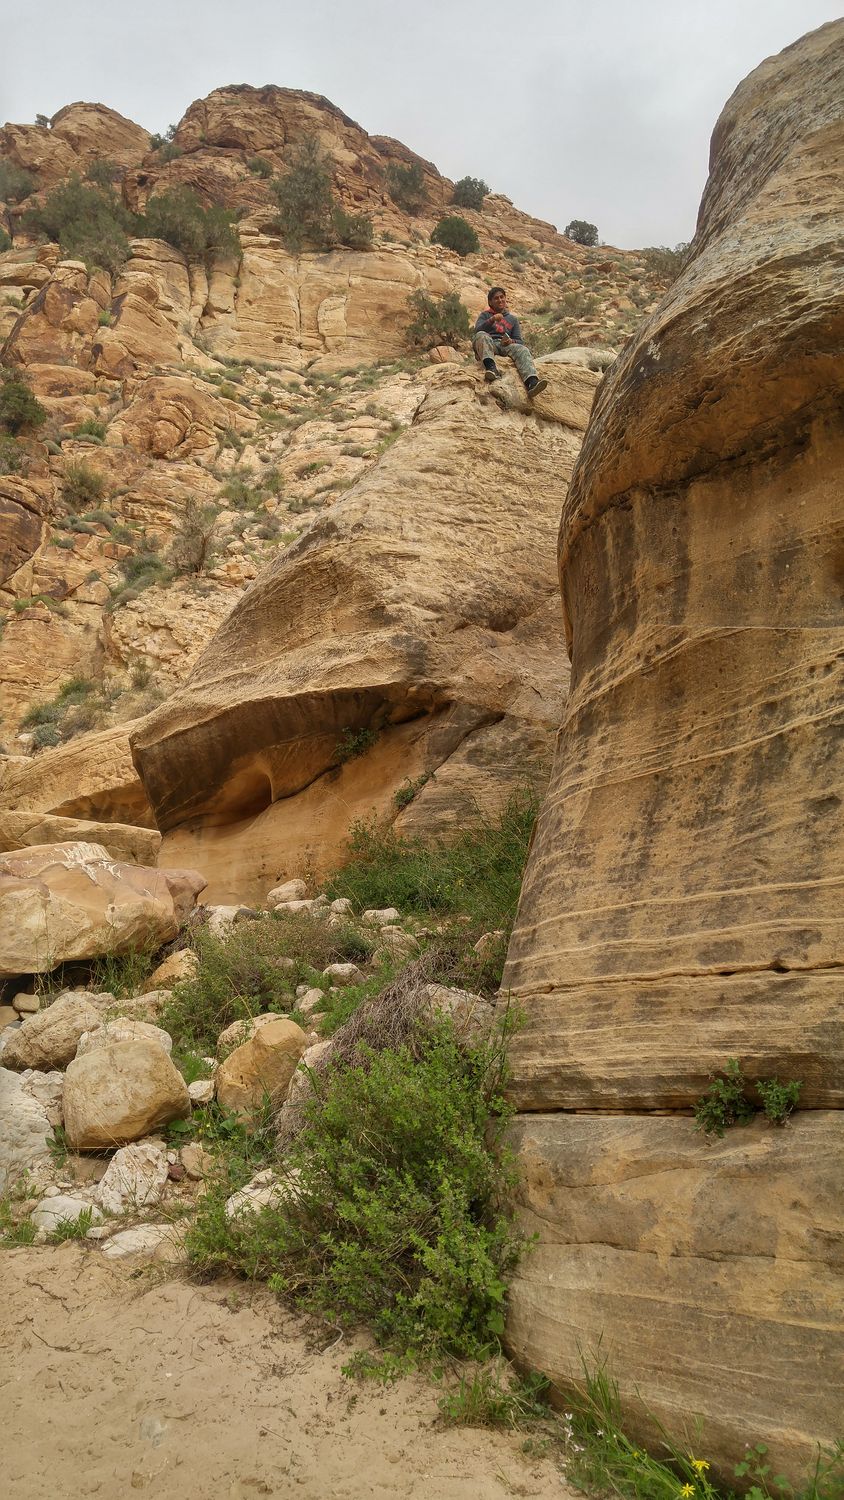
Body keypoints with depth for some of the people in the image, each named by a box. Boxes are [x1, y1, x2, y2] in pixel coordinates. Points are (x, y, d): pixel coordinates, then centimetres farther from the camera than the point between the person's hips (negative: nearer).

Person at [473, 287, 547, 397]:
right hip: (488, 345, -1)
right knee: (481, 336, -35)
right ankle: (491, 368, -60)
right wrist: (492, 320, -14)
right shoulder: (485, 315, 25)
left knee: (522, 349, -31)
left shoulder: (512, 319, 30)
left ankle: (532, 383, -57)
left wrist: (511, 341, -6)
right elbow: (478, 330, 3)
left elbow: (520, 341, 19)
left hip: (506, 346, 1)